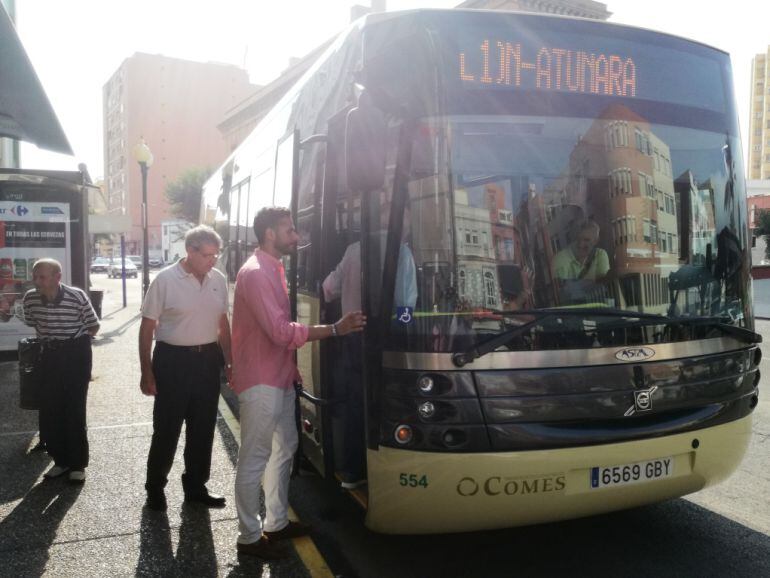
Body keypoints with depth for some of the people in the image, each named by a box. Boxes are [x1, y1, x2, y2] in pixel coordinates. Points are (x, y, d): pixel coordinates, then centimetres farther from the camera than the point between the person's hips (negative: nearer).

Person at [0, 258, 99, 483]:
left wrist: (75, 343, -1)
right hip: (50, 355, 5)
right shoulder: (30, 298, -5)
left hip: (76, 355, -5)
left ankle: (78, 464, 9)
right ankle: (61, 460, 21)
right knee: (49, 410, 6)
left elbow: (93, 326, -5)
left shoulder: (77, 296, -18)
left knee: (74, 410, -3)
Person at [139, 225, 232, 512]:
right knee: (166, 429, 6)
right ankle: (155, 487, 26)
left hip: (208, 360, 5)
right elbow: (147, 327, -7)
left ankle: (195, 486, 29)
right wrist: (147, 372, -9)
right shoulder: (165, 279, -11)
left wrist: (229, 362, 9)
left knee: (203, 428, 13)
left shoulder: (218, 279, 2)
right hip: (173, 360, -5)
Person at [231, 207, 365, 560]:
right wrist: (335, 329, -24)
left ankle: (276, 522, 32)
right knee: (255, 460, 0)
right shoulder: (255, 273, -20)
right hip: (260, 382, -10)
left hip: (280, 378, 10)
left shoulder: (274, 269, 12)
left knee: (285, 449, 18)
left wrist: (291, 366, 21)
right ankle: (249, 537, 13)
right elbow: (280, 331, -26)